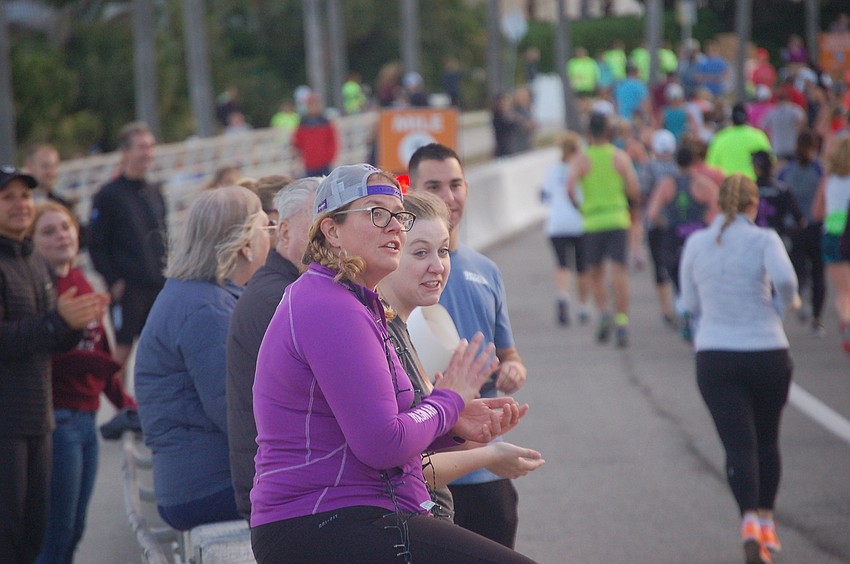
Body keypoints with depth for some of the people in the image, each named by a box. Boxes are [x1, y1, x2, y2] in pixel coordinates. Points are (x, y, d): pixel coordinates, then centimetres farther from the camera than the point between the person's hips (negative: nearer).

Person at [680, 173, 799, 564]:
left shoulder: (696, 244, 4)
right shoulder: (763, 240, -5)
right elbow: (785, 277, -23)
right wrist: (787, 301, -3)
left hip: (715, 358, 1)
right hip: (767, 354, -1)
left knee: (738, 444, -3)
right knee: (767, 440, 18)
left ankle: (750, 519, -24)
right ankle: (766, 520, 26)